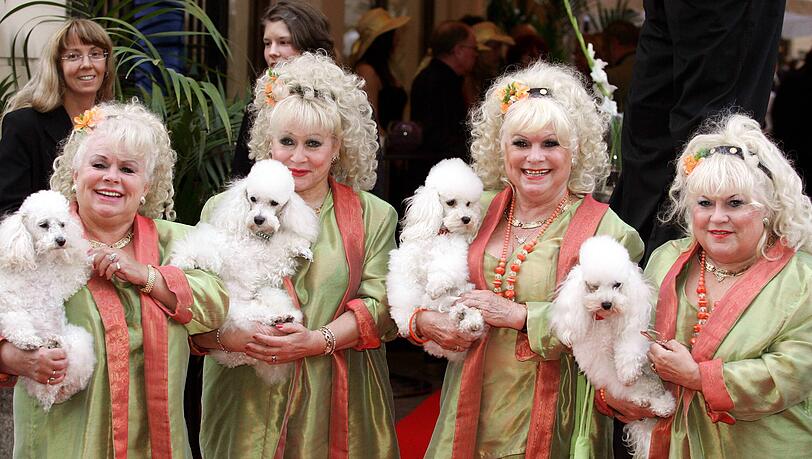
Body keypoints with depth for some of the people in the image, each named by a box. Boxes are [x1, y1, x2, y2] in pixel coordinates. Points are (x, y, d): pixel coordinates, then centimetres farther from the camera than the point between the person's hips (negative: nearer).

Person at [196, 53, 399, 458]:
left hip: (337, 405, 0)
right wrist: (230, 336, -20)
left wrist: (319, 341, -18)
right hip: (248, 405, 0)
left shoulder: (373, 216, 7)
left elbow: (380, 303, -3)